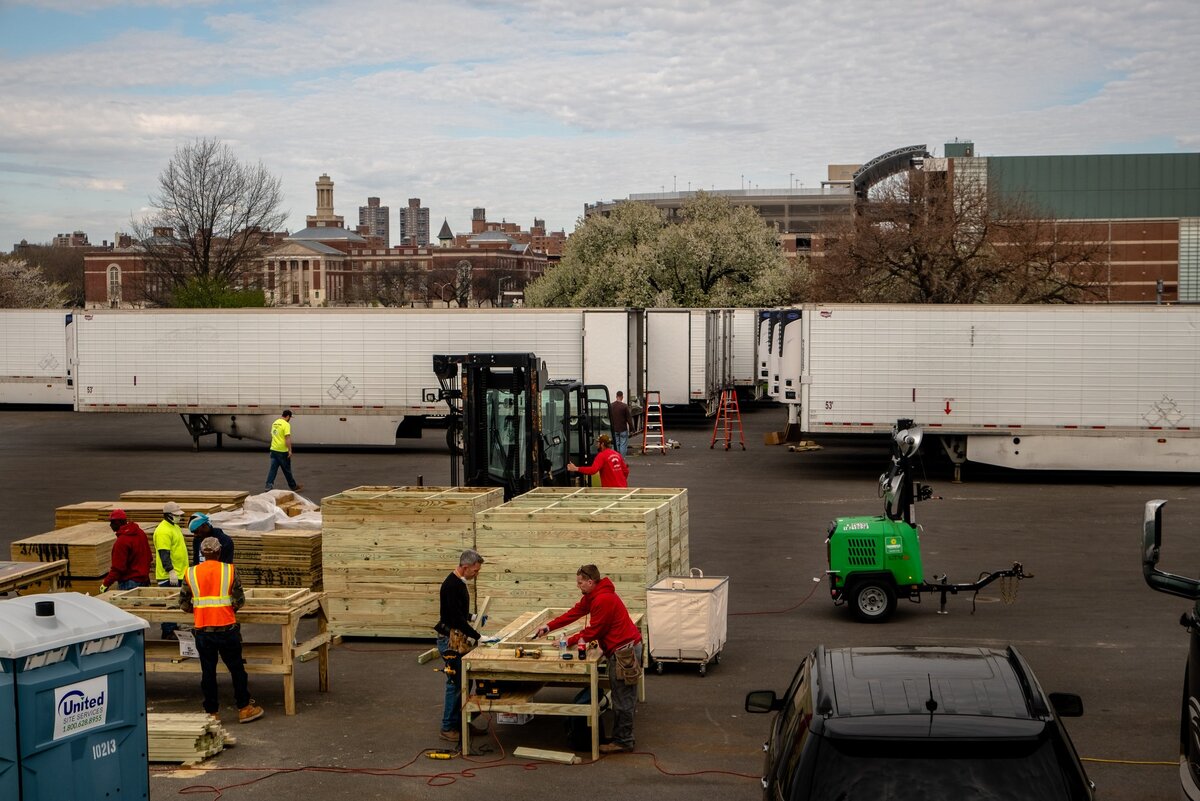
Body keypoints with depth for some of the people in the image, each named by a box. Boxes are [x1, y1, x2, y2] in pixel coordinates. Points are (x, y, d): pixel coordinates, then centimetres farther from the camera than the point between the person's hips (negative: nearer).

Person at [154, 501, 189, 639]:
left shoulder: (174, 527, 15)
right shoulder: (163, 531, -18)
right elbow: (164, 554, -23)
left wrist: (184, 569, 27)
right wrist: (171, 571, -27)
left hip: (178, 574, 10)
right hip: (168, 576, -10)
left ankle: (173, 627, 25)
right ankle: (168, 633, -2)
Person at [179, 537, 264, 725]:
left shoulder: (191, 573, 0)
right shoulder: (229, 570, -4)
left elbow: (183, 604, 3)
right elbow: (240, 600, -4)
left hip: (202, 631, 1)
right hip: (227, 629, -1)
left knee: (208, 672, 10)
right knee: (237, 669, 11)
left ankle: (211, 712, 15)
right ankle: (244, 708, 18)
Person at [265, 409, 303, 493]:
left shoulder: (274, 423, 12)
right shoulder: (286, 424, -15)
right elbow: (287, 438, -22)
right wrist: (290, 450, -19)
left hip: (273, 449, 7)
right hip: (282, 451, -7)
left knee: (273, 469, 6)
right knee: (287, 470, 5)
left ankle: (269, 486, -2)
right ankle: (293, 486, 18)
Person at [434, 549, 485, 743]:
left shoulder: (459, 583, 10)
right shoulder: (451, 585, -22)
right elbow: (456, 617, -26)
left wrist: (472, 617, 15)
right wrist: (477, 636, -25)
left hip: (459, 638, 10)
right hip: (451, 640, -10)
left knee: (463, 682, 13)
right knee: (455, 683, -5)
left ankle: (459, 723, 21)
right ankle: (448, 728, 2)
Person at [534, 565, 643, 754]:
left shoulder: (603, 600, -22)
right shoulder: (592, 596, 12)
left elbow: (593, 630, -18)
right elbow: (574, 612, 15)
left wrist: (569, 642, -9)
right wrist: (549, 627, 10)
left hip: (623, 650, -11)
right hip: (622, 647, 11)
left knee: (622, 699, -4)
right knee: (622, 697, 15)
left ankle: (623, 741, 2)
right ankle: (622, 737, 22)